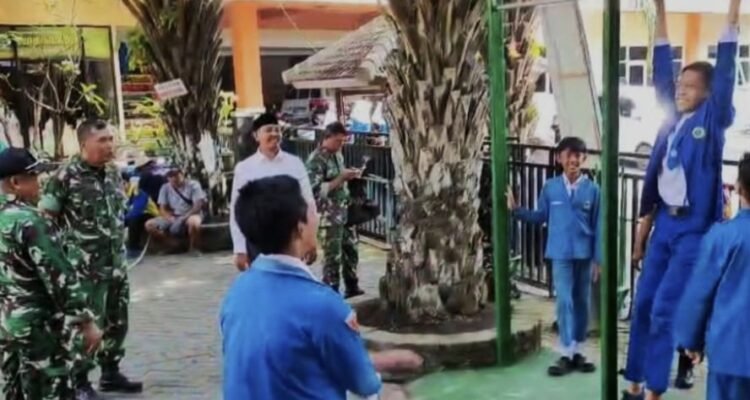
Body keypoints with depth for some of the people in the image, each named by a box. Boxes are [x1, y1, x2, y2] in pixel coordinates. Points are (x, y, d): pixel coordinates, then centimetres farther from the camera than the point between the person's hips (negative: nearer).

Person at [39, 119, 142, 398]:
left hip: (116, 265, 7)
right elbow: (44, 217, -10)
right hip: (84, 268, -6)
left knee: (116, 322, 14)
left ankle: (110, 373, 29)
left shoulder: (113, 173, 8)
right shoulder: (66, 176, -13)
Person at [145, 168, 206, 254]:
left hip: (191, 215, -4)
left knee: (193, 222, -42)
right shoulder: (165, 188, 1)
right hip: (173, 217, 4)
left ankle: (193, 249, -17)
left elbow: (198, 205, -15)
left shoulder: (193, 185, -9)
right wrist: (171, 218, -21)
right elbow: (162, 209, 1)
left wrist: (184, 218, -27)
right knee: (149, 225, -16)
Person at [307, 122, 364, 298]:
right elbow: (316, 190, -21)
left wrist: (350, 175, 1)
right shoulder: (316, 159, -16)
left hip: (345, 211, 8)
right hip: (329, 216, -8)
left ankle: (352, 287, 32)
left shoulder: (338, 154, 10)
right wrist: (341, 178, -24)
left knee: (351, 250, 17)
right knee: (333, 256, 0)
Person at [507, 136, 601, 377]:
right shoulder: (550, 187, 2)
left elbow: (598, 227, 0)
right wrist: (516, 210, -5)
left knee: (582, 303, 9)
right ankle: (566, 354, 1)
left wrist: (598, 259, -2)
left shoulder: (592, 189, -1)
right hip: (561, 254, -1)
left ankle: (577, 351, 20)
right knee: (565, 301, -5)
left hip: (584, 255, 1)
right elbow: (540, 217, 7)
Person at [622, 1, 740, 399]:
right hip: (664, 223, 6)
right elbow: (661, 69, 13)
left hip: (694, 228, -6)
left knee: (664, 309, -7)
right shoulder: (673, 117, 9)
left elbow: (725, 68, -9)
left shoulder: (712, 119, -3)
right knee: (643, 305, 8)